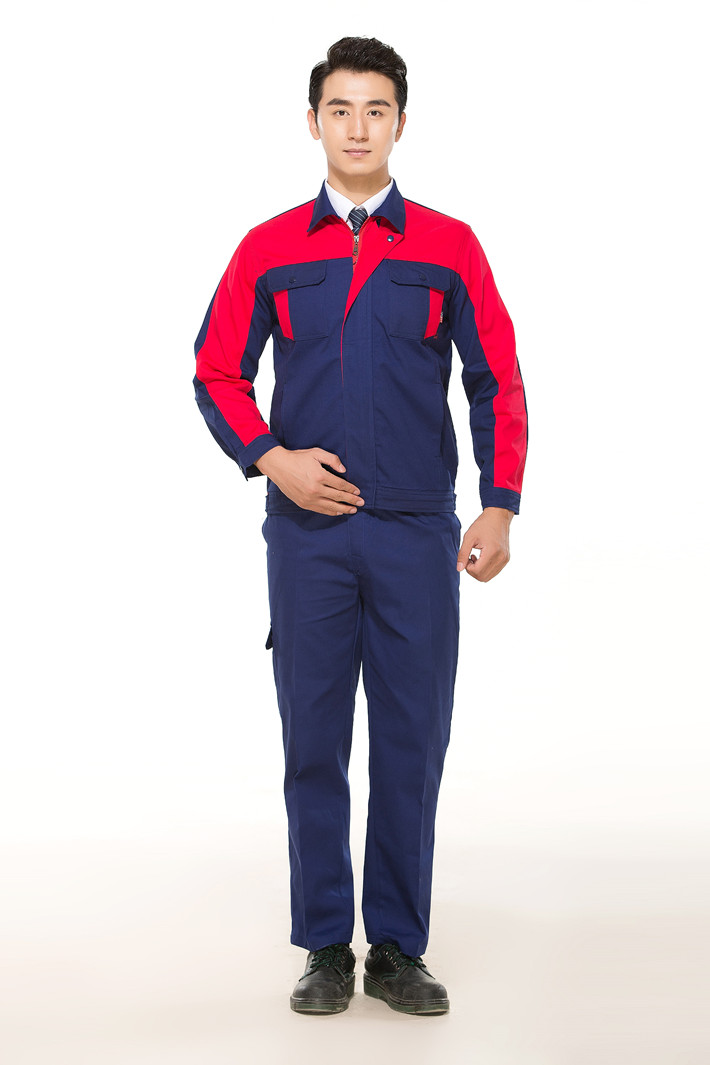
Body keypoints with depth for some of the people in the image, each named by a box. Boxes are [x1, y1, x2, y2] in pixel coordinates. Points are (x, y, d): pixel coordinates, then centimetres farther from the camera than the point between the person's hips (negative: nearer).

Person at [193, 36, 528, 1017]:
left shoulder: (448, 246, 5)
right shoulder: (270, 250, 6)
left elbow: (497, 383, 4)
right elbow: (218, 374, 9)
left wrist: (500, 506, -4)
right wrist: (270, 460, -8)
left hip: (418, 533, 0)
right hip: (309, 531, 0)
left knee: (412, 742, 4)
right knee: (315, 742, 4)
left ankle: (399, 951, 16)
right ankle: (326, 951, 16)